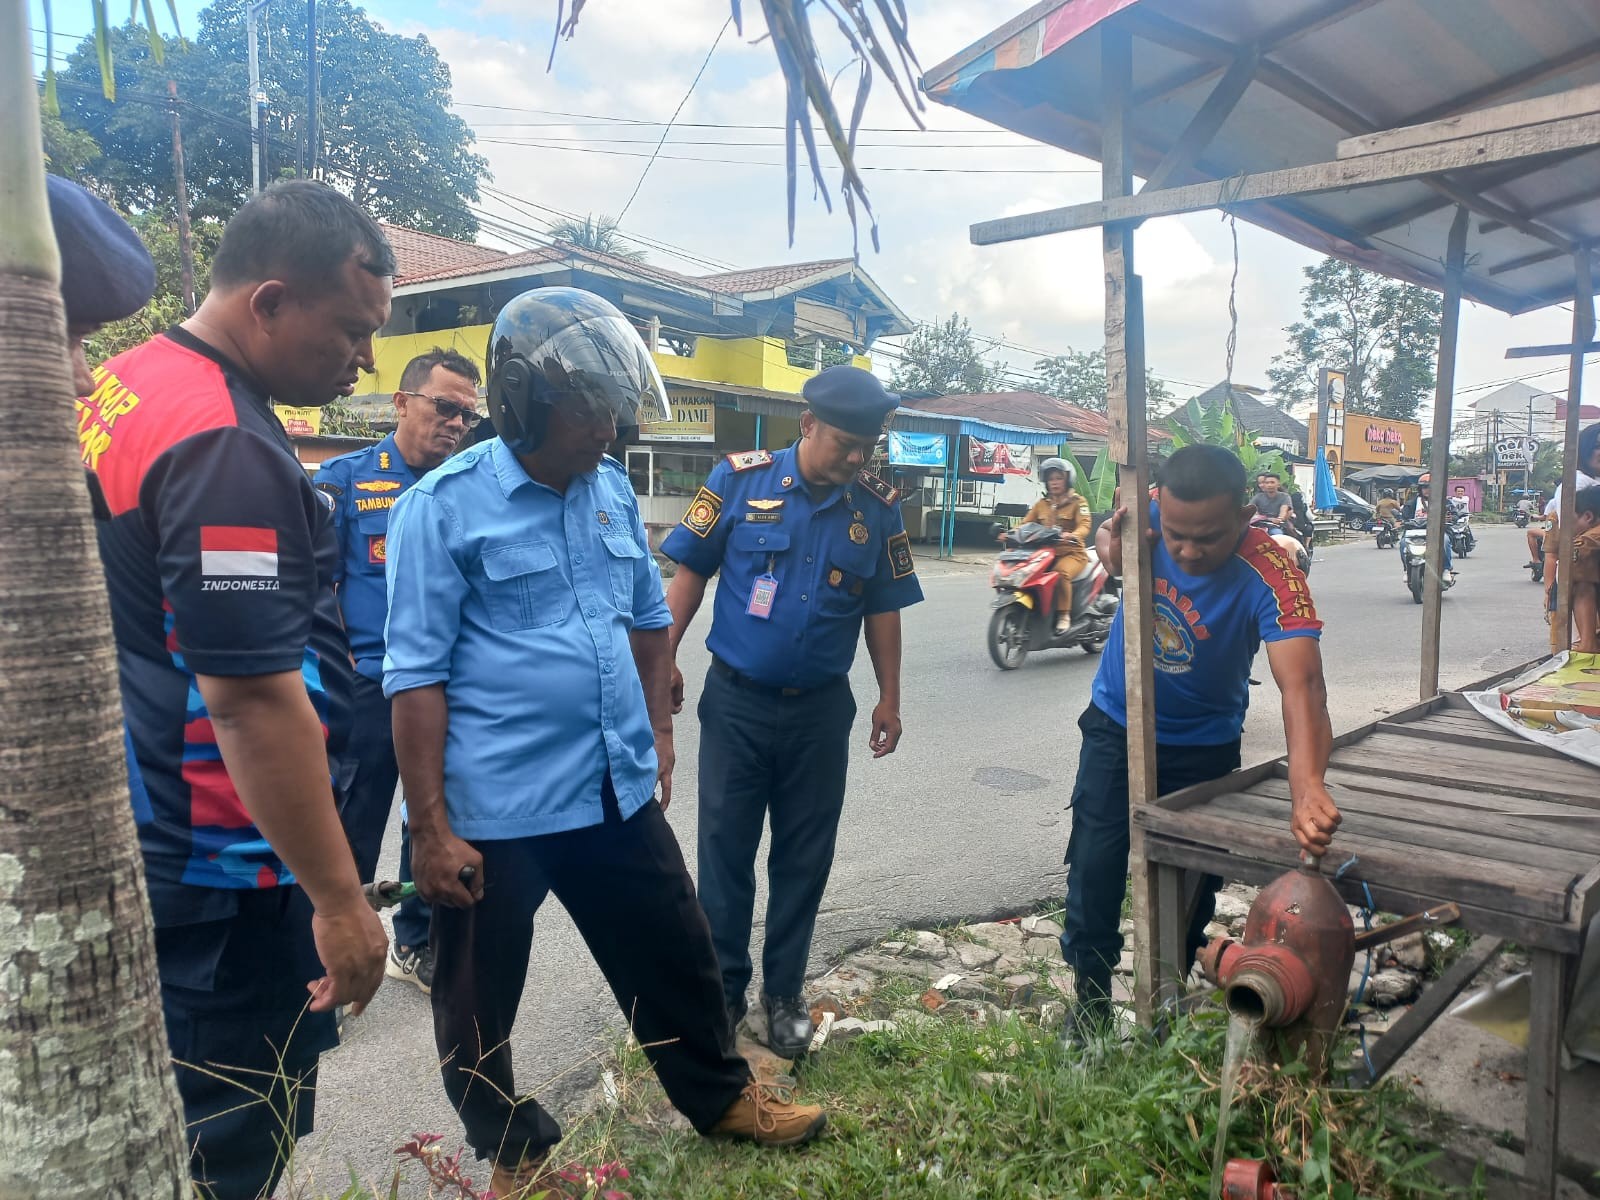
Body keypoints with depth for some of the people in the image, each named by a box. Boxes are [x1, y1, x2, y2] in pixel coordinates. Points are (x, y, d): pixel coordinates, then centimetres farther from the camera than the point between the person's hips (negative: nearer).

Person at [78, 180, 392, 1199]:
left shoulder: (125, 384, 7)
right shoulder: (227, 446, -25)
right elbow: (252, 700, -28)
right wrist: (340, 899, -21)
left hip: (141, 844, 10)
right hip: (218, 881, -10)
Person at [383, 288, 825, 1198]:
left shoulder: (612, 488, 6)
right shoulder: (445, 506, -13)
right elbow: (417, 676, -14)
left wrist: (658, 730, 14)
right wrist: (431, 828, -15)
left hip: (618, 791, 6)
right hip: (495, 813, -5)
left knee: (678, 957, 19)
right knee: (479, 1007, 13)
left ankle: (722, 1098, 43)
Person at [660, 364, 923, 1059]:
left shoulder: (877, 508, -1)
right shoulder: (741, 479, -7)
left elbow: (883, 610, 6)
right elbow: (691, 571, -2)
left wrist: (889, 699, 8)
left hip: (821, 710, 2)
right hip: (737, 699, -2)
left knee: (805, 856, 11)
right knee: (725, 847, 7)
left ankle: (784, 993, 29)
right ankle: (723, 989, 25)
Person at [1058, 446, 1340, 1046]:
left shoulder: (1270, 578, -33)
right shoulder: (1146, 515, -23)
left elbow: (1301, 685, -46)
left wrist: (1307, 788, -63)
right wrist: (1110, 545, -24)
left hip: (1203, 744, -2)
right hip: (1116, 725, 2)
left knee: (1192, 884, 10)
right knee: (1095, 870, 2)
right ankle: (1090, 1001, 23)